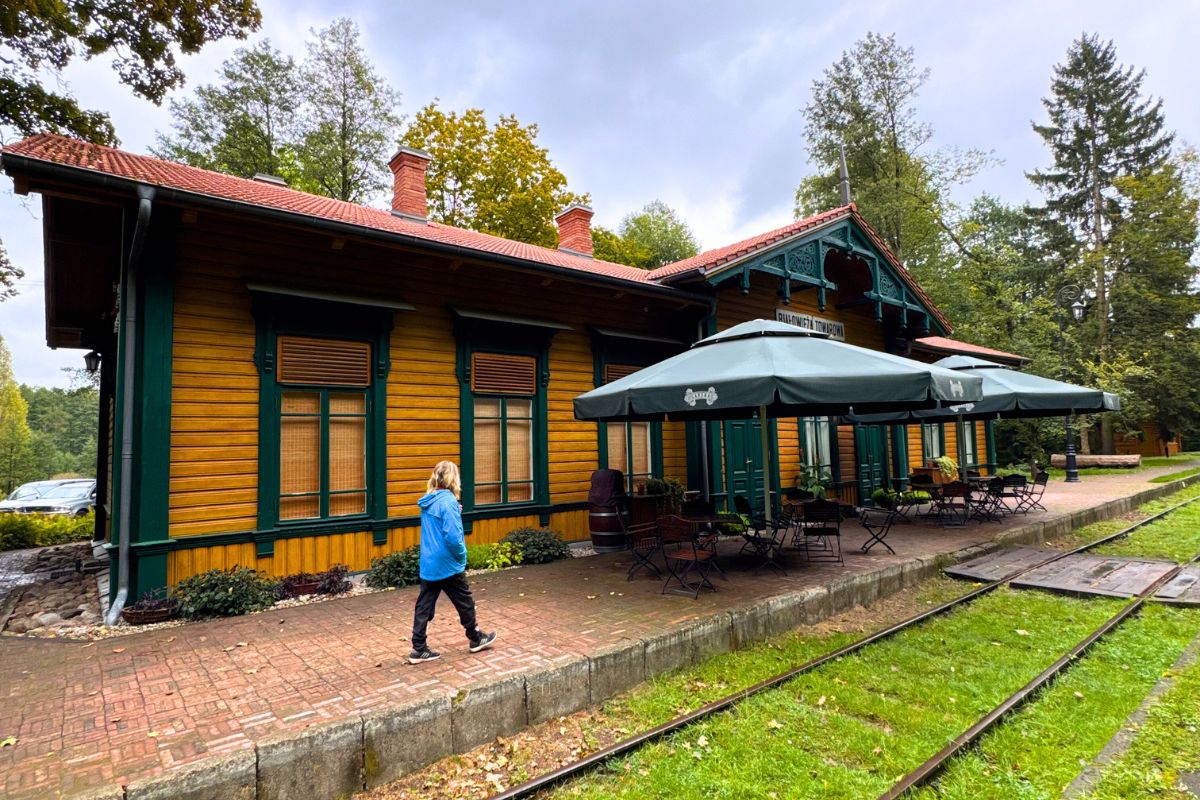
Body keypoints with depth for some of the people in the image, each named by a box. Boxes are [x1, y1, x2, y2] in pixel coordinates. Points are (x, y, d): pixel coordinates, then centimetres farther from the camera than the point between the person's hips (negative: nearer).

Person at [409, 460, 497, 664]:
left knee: (424, 606, 10)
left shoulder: (428, 502, 6)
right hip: (447, 565, -7)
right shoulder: (448, 501, -20)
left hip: (428, 564, 7)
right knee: (465, 602, 11)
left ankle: (418, 649, 14)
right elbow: (453, 537, -26)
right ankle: (476, 639, 27)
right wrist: (462, 555, -8)